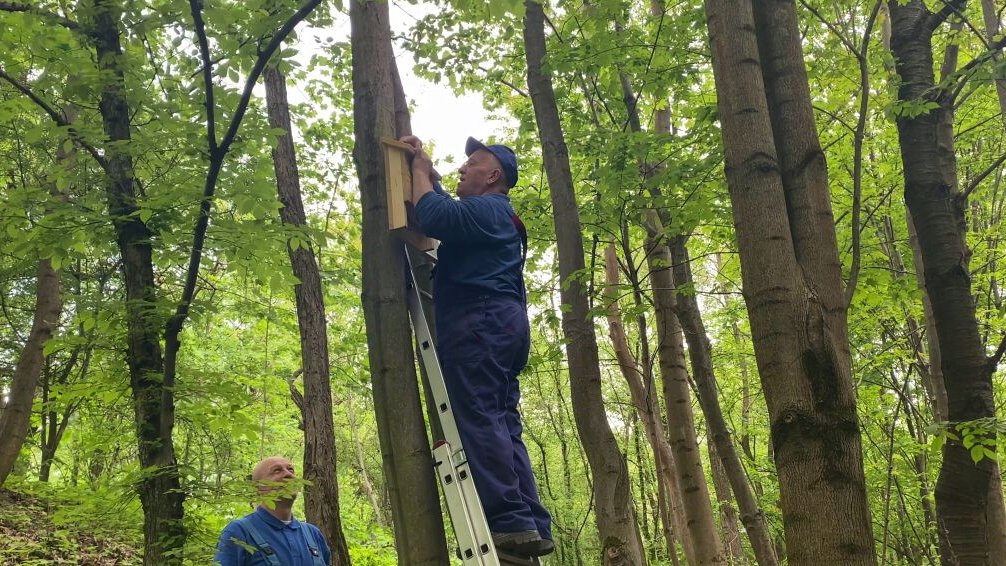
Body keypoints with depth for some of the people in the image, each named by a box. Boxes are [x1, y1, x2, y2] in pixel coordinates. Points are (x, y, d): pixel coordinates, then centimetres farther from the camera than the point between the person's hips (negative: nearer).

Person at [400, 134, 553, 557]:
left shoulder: (484, 208, -2)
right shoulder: (495, 214, 30)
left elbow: (432, 217, -17)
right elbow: (447, 210, 42)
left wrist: (419, 170, 0)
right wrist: (427, 169, 33)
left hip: (480, 322, -10)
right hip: (503, 323, 10)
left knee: (479, 419, -15)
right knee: (503, 424, 5)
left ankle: (508, 521, -20)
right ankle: (532, 525, 1)